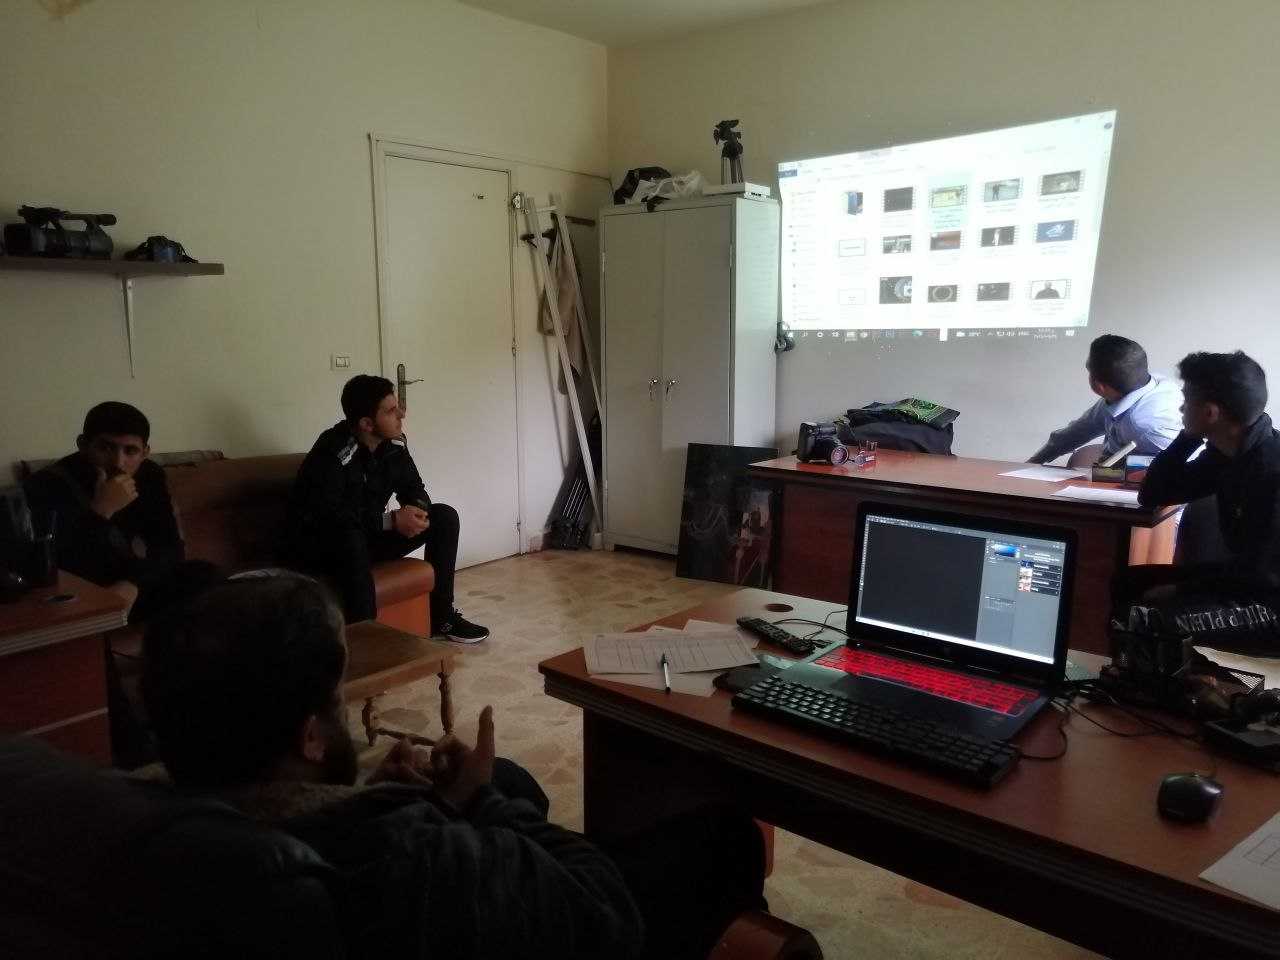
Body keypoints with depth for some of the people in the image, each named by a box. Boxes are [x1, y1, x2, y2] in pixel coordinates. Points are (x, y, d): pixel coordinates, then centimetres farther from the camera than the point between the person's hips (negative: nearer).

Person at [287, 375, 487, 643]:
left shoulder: (394, 444, -5)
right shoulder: (333, 452, -26)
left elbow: (413, 487, 7)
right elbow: (325, 515, -32)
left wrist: (417, 509, -18)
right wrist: (391, 520, -32)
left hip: (370, 535, 7)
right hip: (322, 546, -7)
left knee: (444, 516, -4)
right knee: (351, 537, -41)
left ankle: (442, 617, 2)